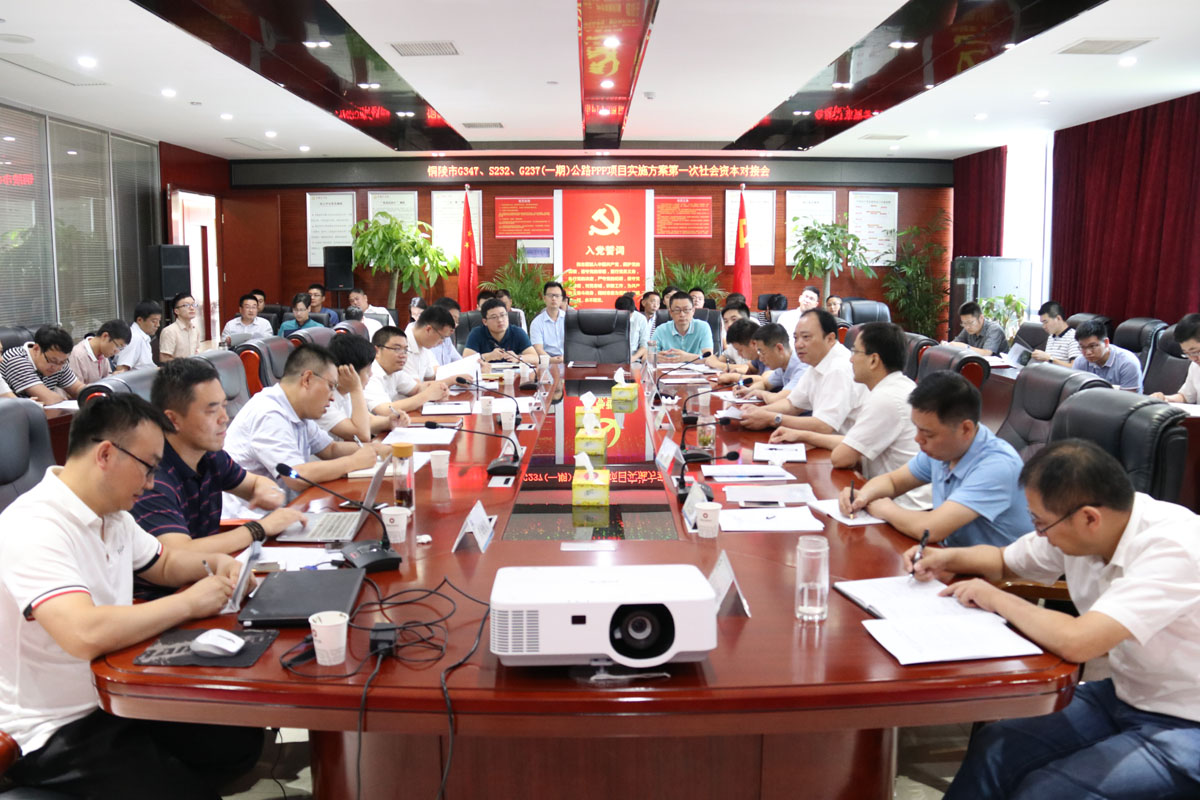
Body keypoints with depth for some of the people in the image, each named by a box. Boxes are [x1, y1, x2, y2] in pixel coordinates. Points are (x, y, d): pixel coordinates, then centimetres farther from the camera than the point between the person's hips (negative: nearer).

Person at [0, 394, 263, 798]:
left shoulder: (112, 515, 5)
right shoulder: (34, 529, -25)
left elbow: (164, 562, 23)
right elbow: (87, 634, -38)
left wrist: (213, 563, 1)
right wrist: (189, 602, -25)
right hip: (56, 733, -8)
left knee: (243, 741, -2)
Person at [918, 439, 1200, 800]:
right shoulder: (1073, 527, -6)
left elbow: (1075, 642, -38)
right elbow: (1005, 561, 14)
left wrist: (996, 598, -22)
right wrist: (947, 558, -5)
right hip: (1122, 696, 7)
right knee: (992, 748, -7)